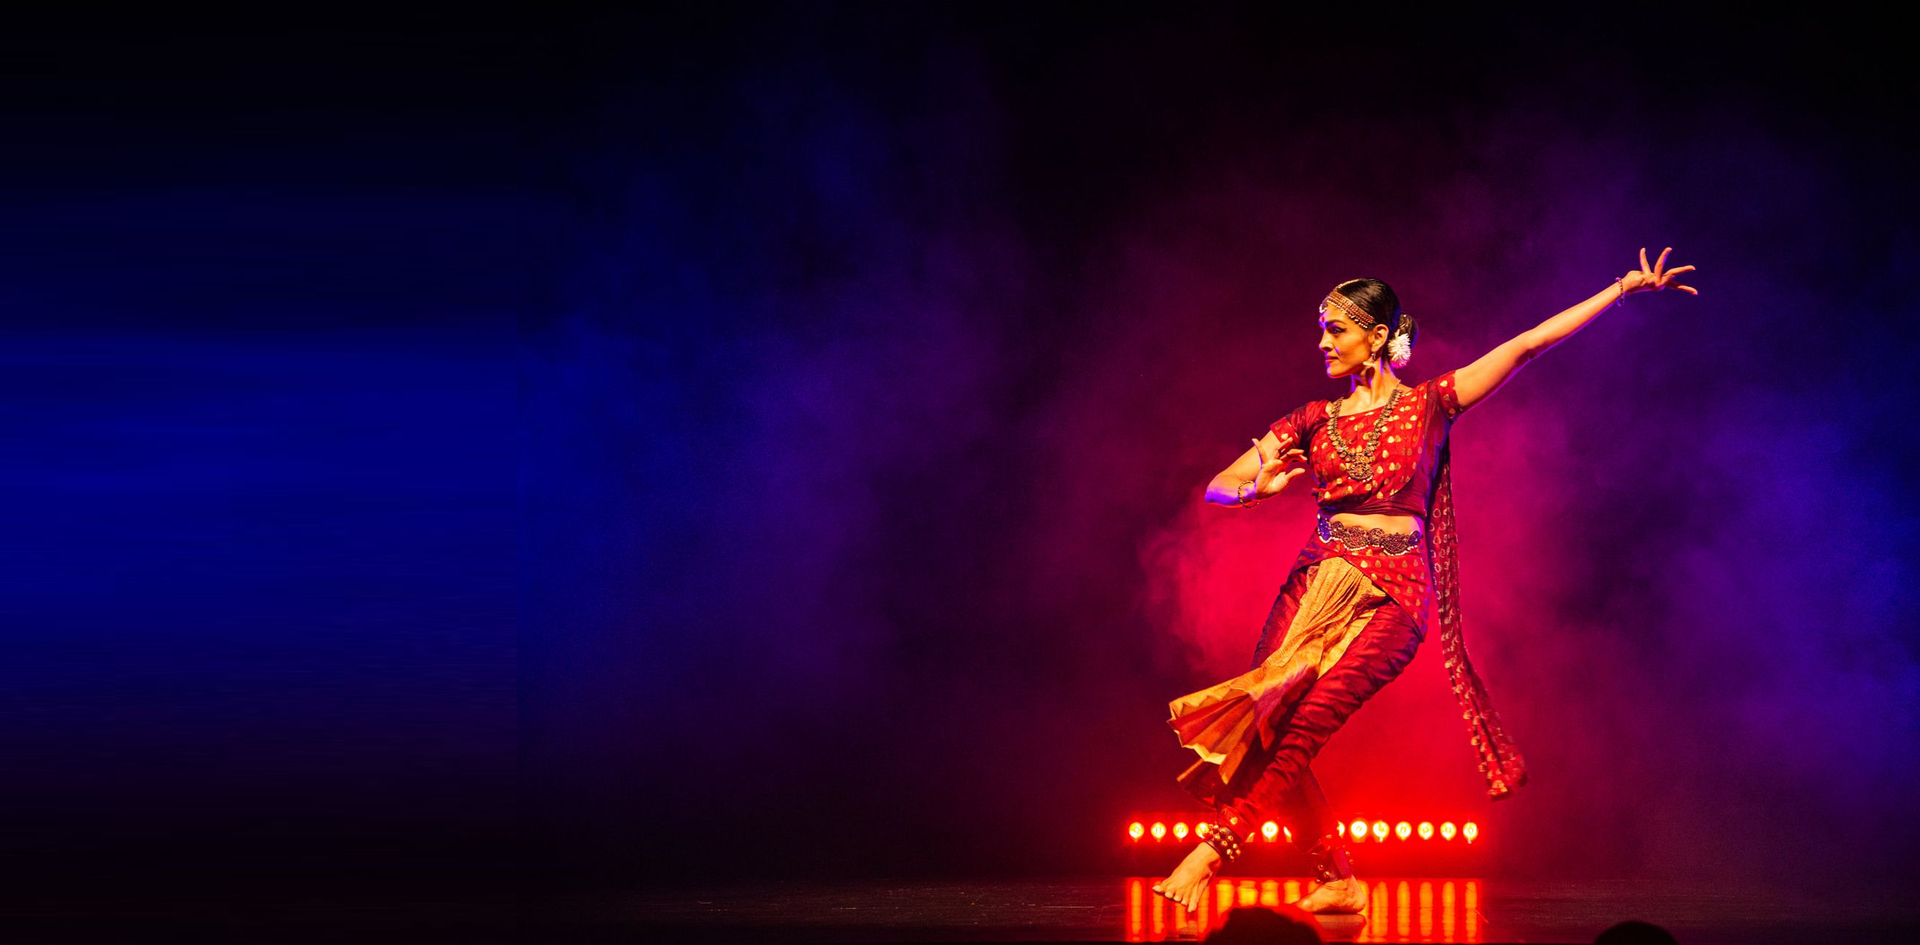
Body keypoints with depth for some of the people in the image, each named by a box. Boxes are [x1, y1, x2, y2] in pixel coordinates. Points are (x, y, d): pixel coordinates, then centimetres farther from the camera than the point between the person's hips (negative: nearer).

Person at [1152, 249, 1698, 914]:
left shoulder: (1428, 405, 8)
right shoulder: (1315, 421, 13)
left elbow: (1529, 343, 6)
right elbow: (1216, 487, 10)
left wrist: (1623, 289, 4)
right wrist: (1258, 488, -14)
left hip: (1392, 597, -3)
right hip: (1316, 584, 3)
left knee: (1295, 735, -19)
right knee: (1271, 729, -10)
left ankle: (1211, 850, -17)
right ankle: (1338, 881, 4)